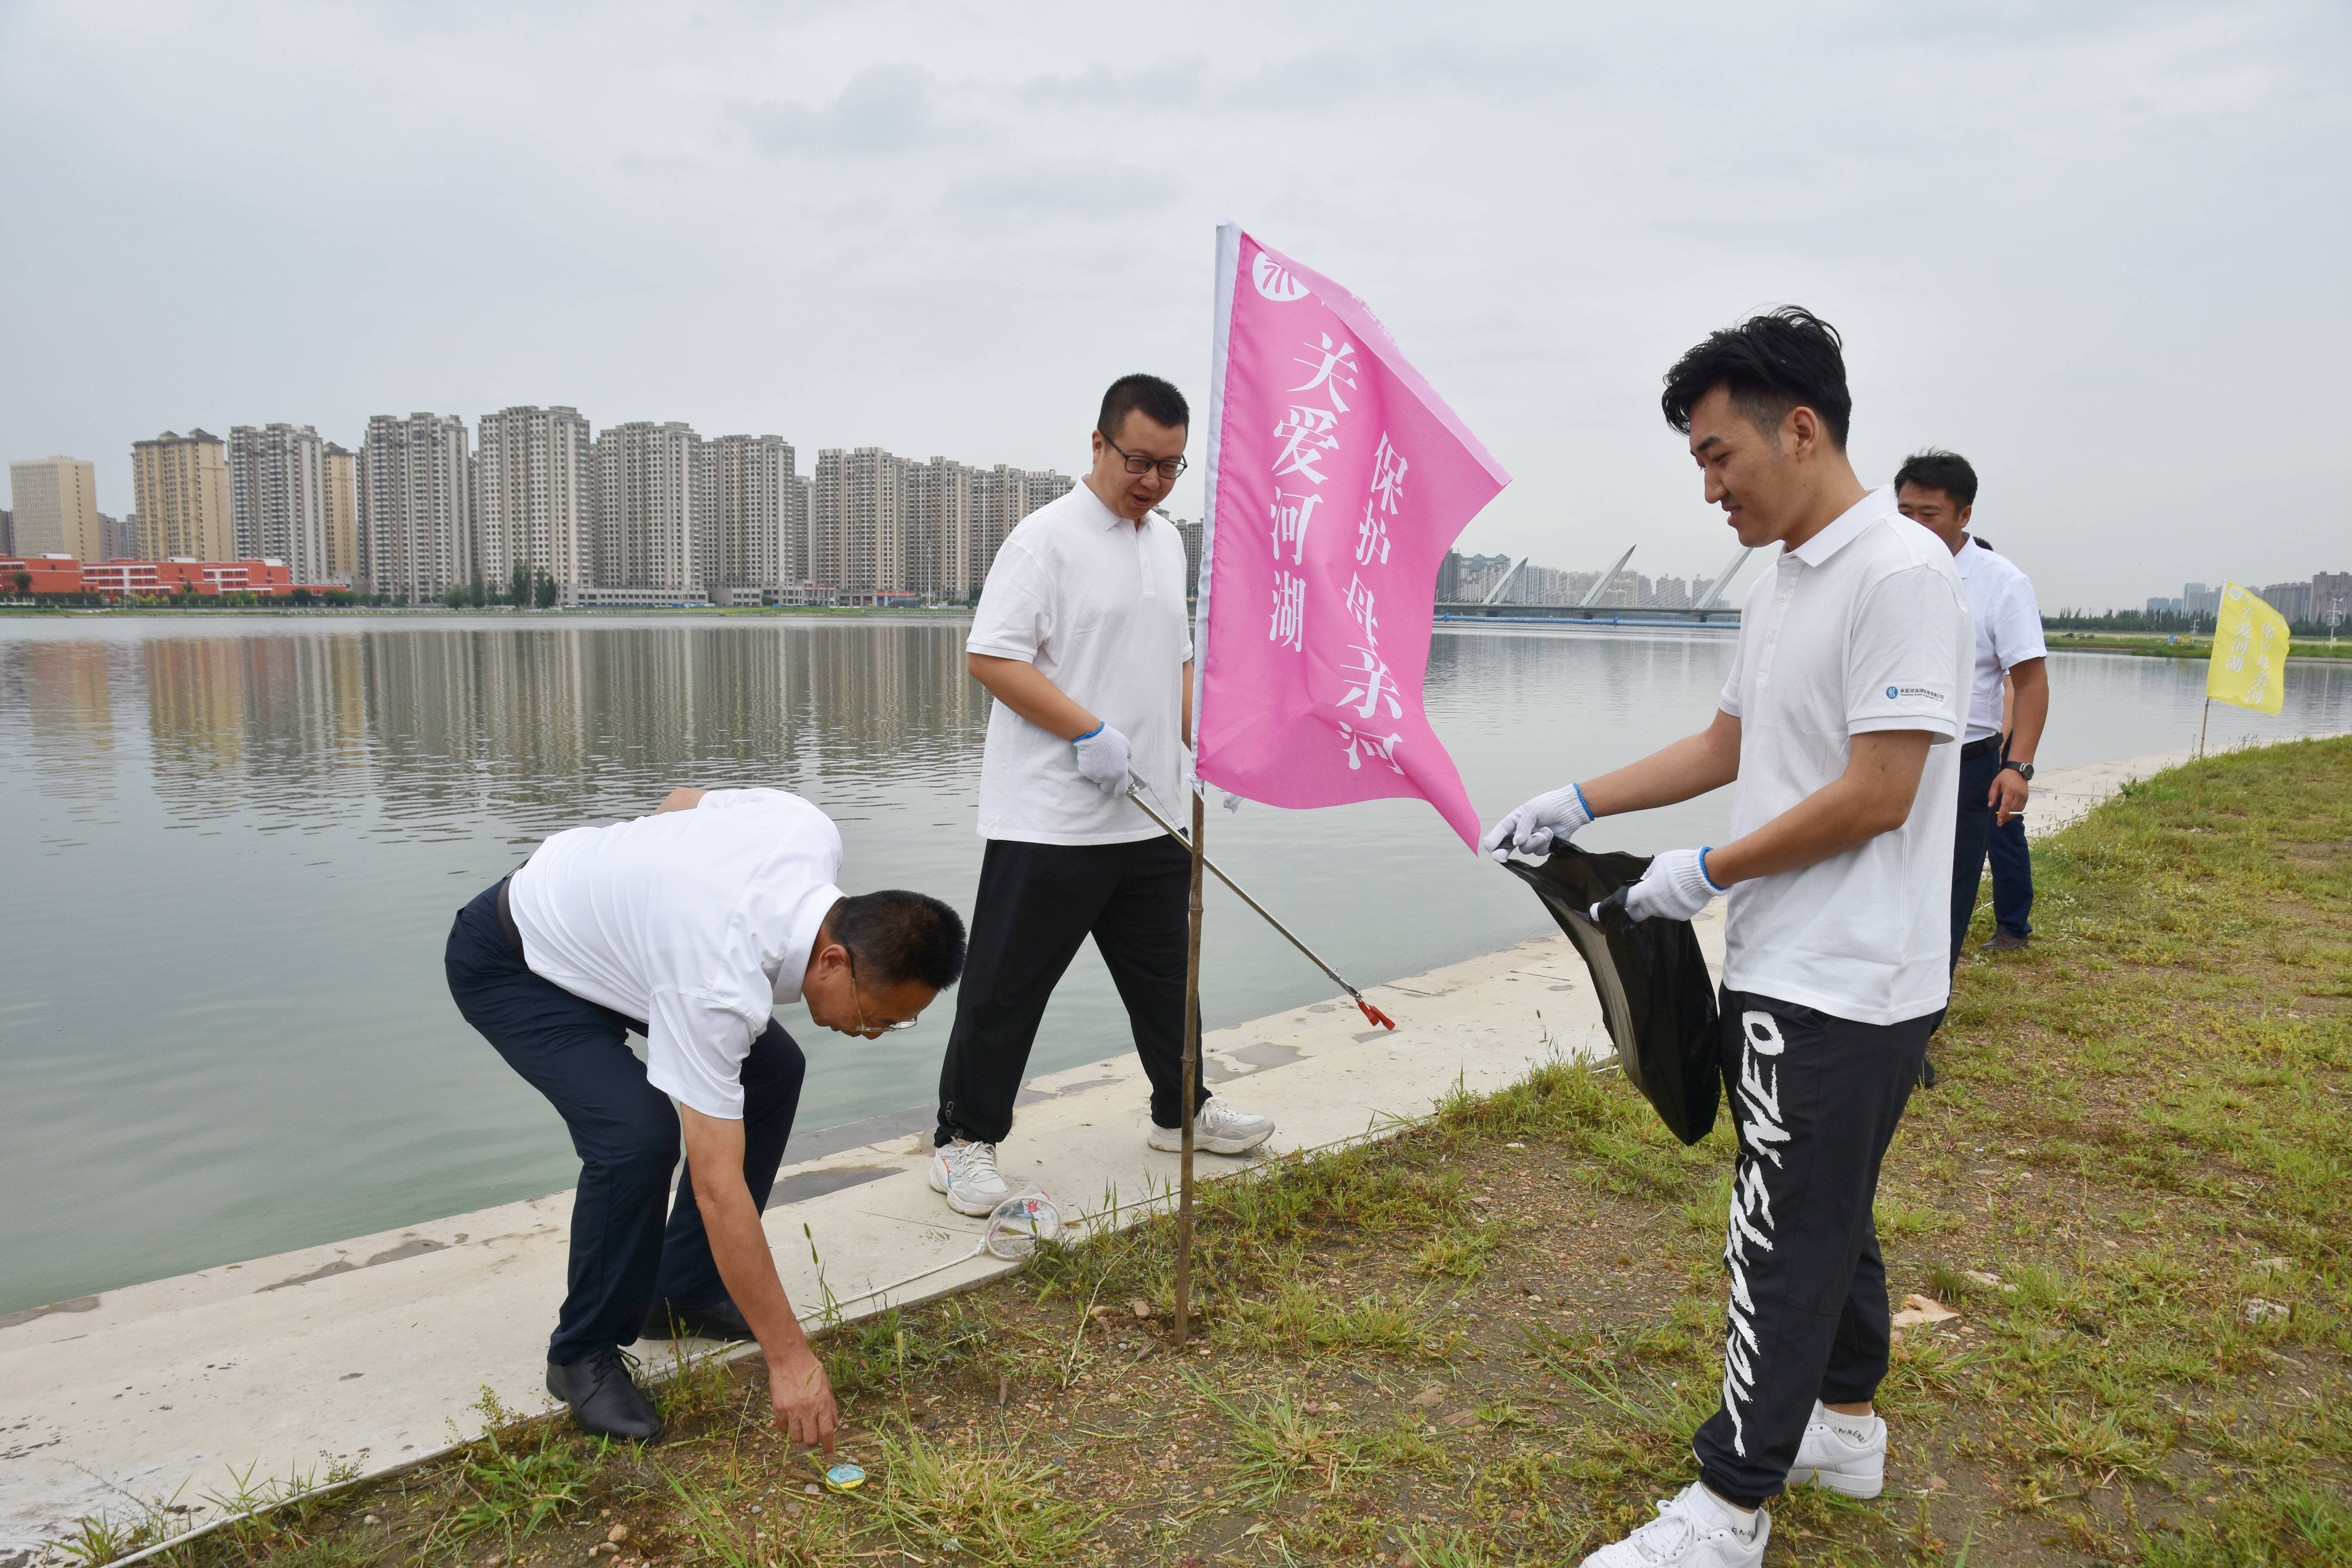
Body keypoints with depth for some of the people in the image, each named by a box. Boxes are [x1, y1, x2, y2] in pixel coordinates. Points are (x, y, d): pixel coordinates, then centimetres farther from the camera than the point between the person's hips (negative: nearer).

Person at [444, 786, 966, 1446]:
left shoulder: (813, 832, -22)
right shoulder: (721, 984, -41)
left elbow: (684, 798, -1)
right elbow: (720, 1190, -36)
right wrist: (789, 1357, -30)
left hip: (594, 909, 8)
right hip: (508, 967, -8)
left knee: (772, 1069, 0)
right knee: (638, 1133, -28)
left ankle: (684, 1294, 14)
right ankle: (585, 1354, -1)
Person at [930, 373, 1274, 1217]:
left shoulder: (1168, 542, 14)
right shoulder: (1047, 537, -10)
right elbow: (991, 656, -17)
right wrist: (1091, 732, -22)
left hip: (1148, 816, 8)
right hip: (1049, 821, -7)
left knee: (1163, 972, 19)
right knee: (1008, 983, 1)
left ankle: (1182, 1110, 37)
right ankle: (965, 1140, 16)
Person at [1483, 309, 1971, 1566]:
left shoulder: (1901, 574, -18)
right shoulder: (1777, 588, 11)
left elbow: (1876, 795, -22)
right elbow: (1726, 747, 19)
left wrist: (1706, 872, -14)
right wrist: (1580, 802, 12)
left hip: (1844, 987, -9)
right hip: (1782, 968, 9)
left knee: (1783, 1240, 0)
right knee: (1827, 1213, 21)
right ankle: (1844, 1426, 39)